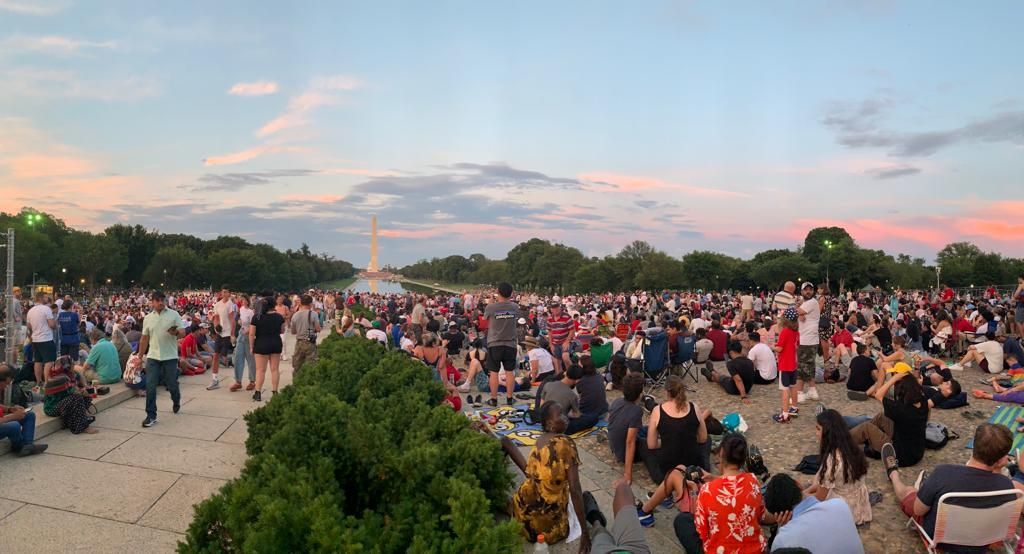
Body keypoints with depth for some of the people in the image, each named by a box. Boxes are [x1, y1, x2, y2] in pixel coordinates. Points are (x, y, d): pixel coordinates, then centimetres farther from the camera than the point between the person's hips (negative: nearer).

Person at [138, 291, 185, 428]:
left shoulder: (174, 314, -3)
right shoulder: (148, 318, 7)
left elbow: (183, 333, -6)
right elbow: (144, 339, 13)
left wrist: (176, 332, -30)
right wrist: (140, 357, 13)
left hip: (170, 356, -2)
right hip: (152, 357, 2)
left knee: (172, 384, 9)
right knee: (150, 386, -4)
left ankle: (176, 401, 40)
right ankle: (151, 416, 2)